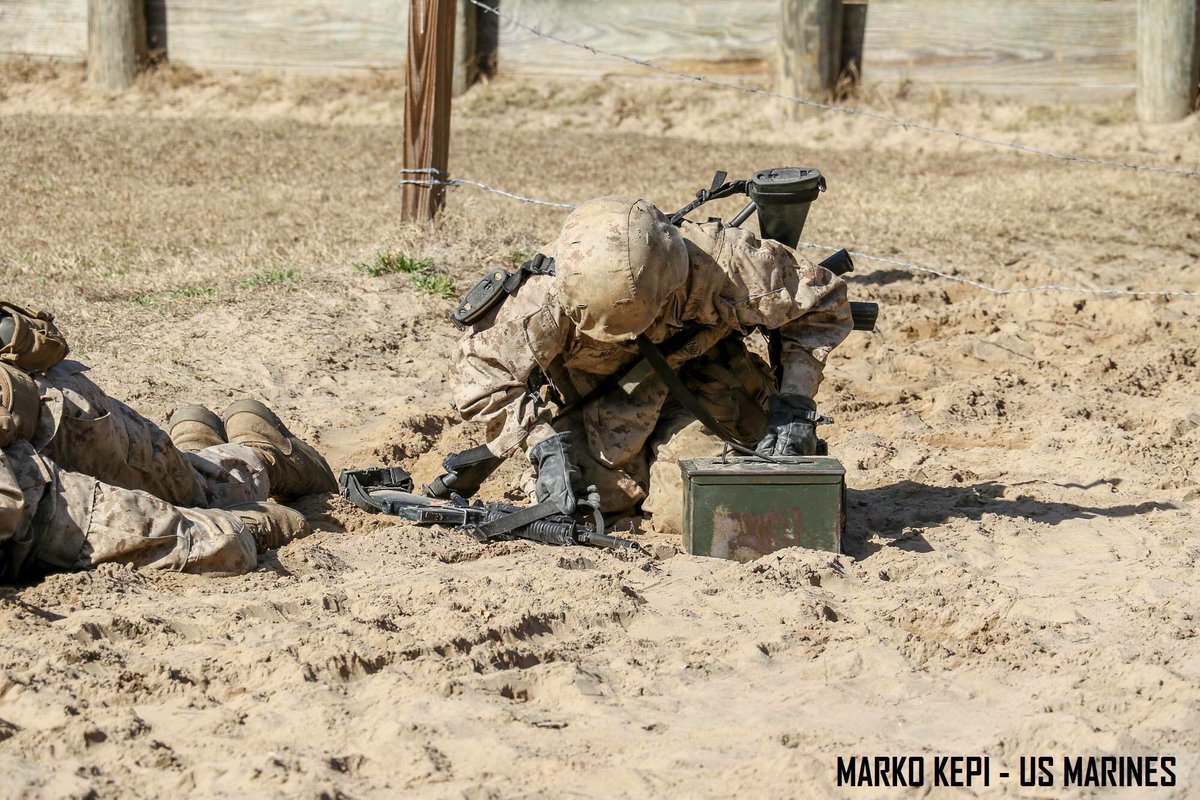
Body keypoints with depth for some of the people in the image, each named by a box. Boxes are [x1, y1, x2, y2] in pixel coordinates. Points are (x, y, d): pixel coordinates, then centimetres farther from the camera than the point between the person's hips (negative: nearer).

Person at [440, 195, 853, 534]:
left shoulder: (718, 264, -35)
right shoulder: (545, 301, -35)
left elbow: (823, 304, -18)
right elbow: (482, 368, -20)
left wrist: (794, 403, -24)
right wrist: (544, 442, -30)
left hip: (696, 372, 0)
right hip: (587, 392, 0)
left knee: (687, 510, -18)